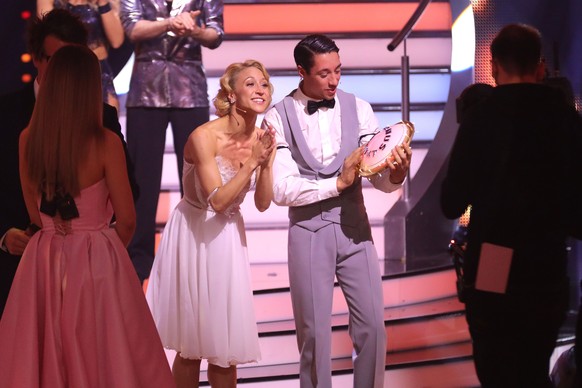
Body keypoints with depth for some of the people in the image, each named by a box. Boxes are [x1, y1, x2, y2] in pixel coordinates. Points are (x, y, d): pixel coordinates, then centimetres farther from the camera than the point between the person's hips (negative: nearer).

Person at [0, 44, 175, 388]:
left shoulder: (28, 139, -4)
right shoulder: (106, 143, -15)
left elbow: (34, 210, 8)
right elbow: (126, 220, -8)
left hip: (43, 260, 4)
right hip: (96, 260, -4)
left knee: (42, 355, 14)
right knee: (104, 356, 8)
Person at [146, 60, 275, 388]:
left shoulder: (262, 139, -5)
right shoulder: (204, 137, -22)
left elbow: (263, 204, -4)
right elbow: (217, 201, -25)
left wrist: (266, 164, -20)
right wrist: (252, 162, -28)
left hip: (229, 238, 5)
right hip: (194, 236, -5)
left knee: (226, 339, 8)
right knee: (192, 342, 5)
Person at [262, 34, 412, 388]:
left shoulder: (358, 110, 0)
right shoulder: (279, 118, -5)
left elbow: (380, 180, -3)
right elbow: (282, 189, -12)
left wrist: (396, 174, -26)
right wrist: (338, 183, -21)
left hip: (355, 226, 2)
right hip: (308, 231, -2)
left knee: (373, 326, 3)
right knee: (314, 332, 6)